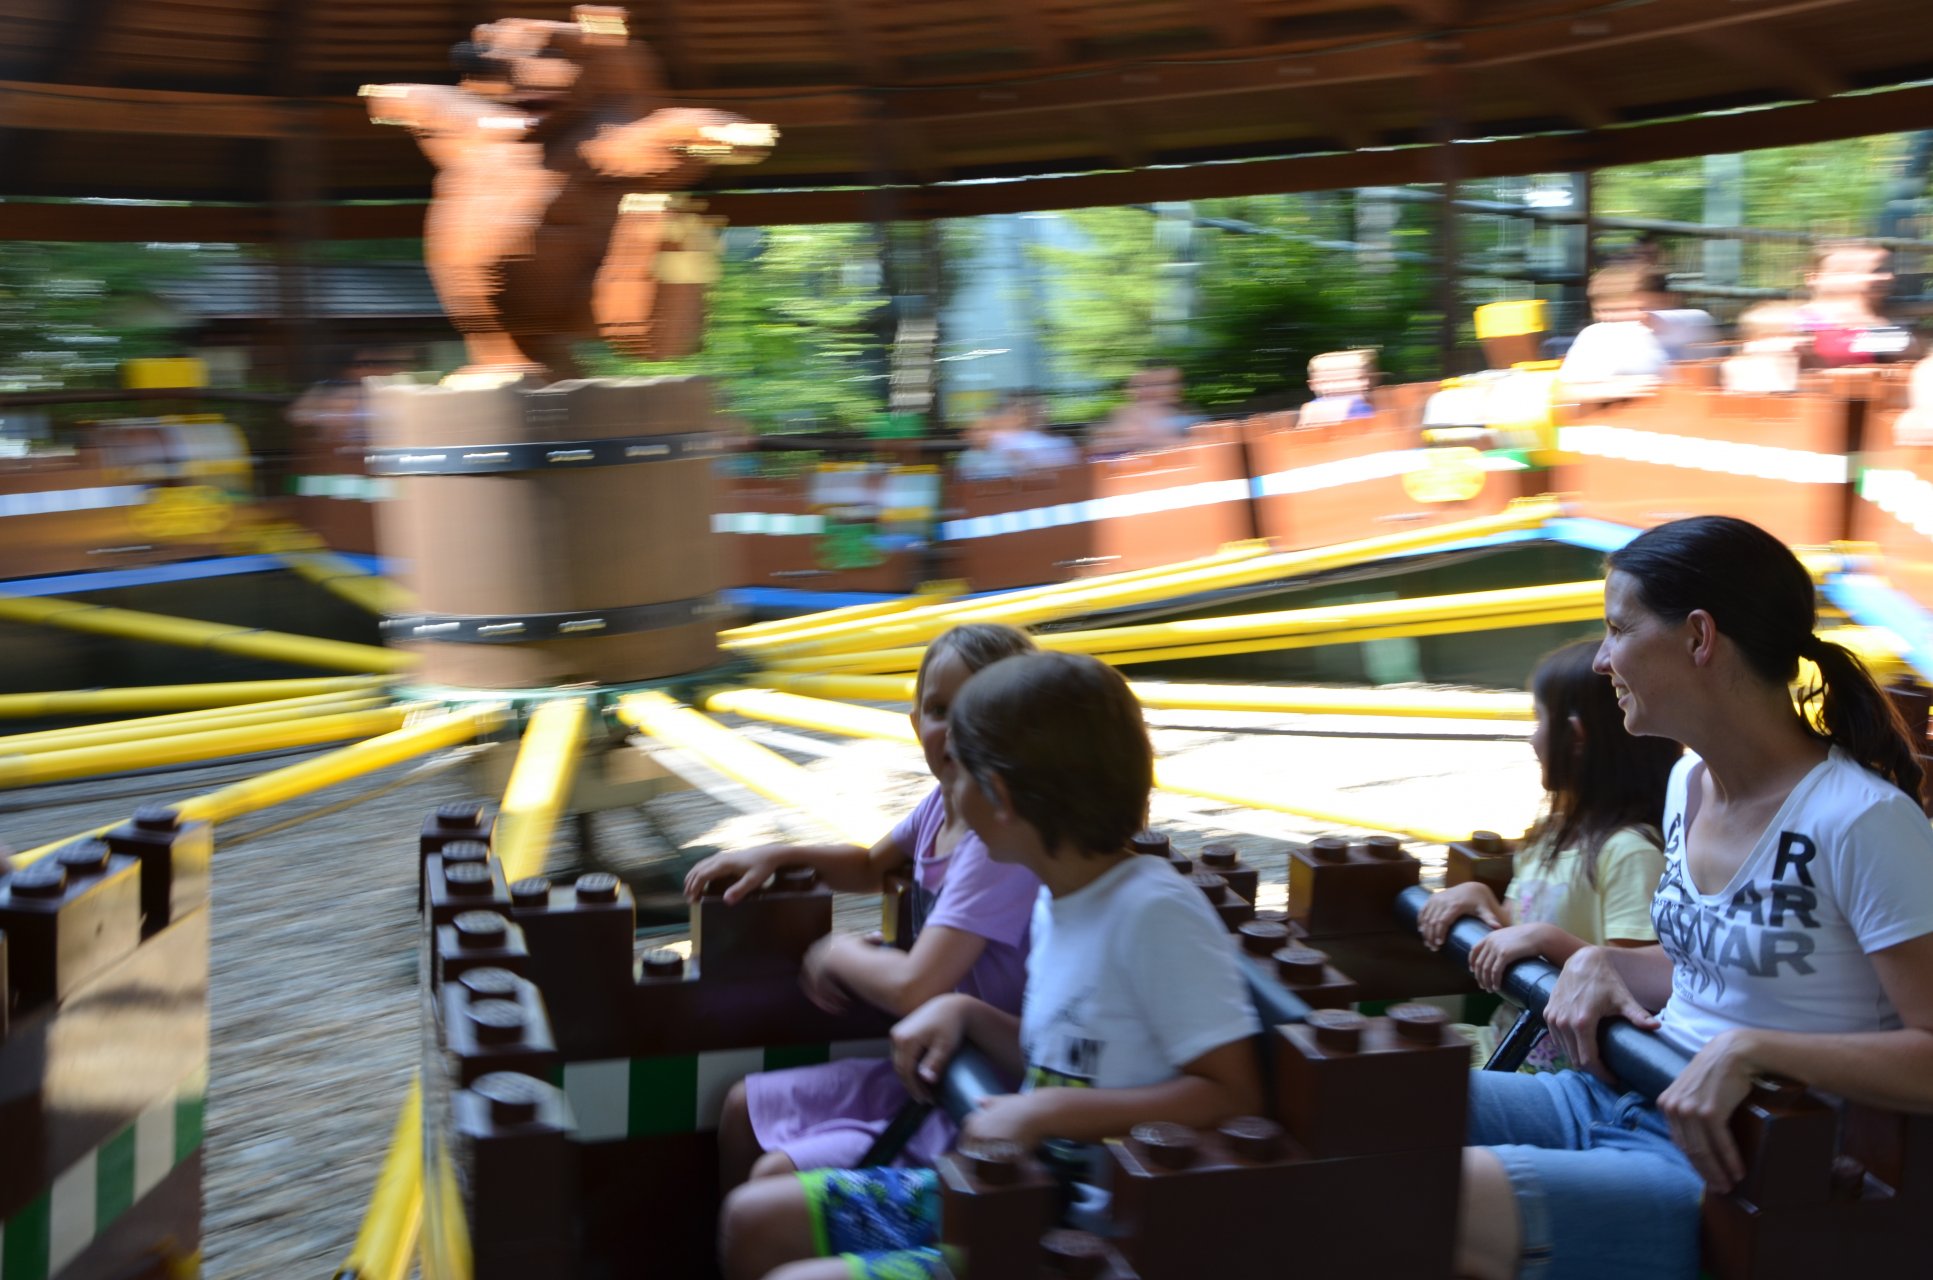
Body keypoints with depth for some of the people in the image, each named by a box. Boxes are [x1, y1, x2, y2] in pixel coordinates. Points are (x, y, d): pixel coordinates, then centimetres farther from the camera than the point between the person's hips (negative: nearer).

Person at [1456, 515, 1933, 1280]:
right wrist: (1600, 962, 4)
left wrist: (1752, 1051, -28)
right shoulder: (1689, 783, 9)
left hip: (1728, 1161, -8)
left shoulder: (1860, 821, -17)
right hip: (1621, 1097, 8)